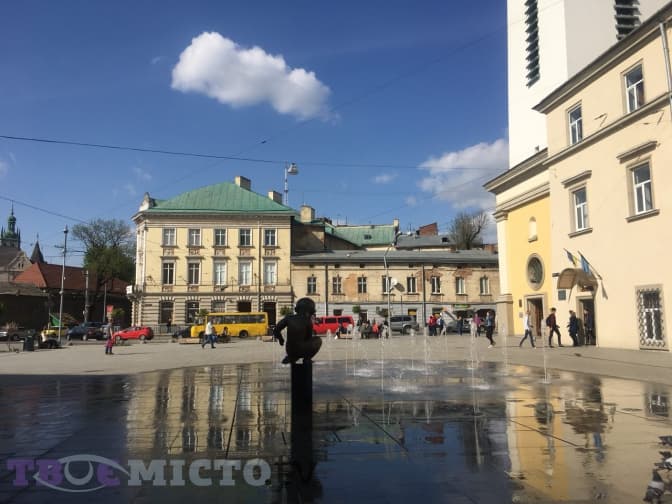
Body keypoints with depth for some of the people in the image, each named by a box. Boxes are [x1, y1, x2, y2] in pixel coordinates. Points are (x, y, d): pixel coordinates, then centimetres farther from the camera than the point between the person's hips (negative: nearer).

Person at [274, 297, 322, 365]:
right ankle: (307, 358, 7)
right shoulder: (308, 322, -7)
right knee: (318, 340, 17)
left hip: (290, 351, 5)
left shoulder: (289, 318, 2)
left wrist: (281, 340, 20)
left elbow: (276, 331, 2)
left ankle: (290, 358, 17)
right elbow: (308, 338, 4)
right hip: (301, 351, -5)